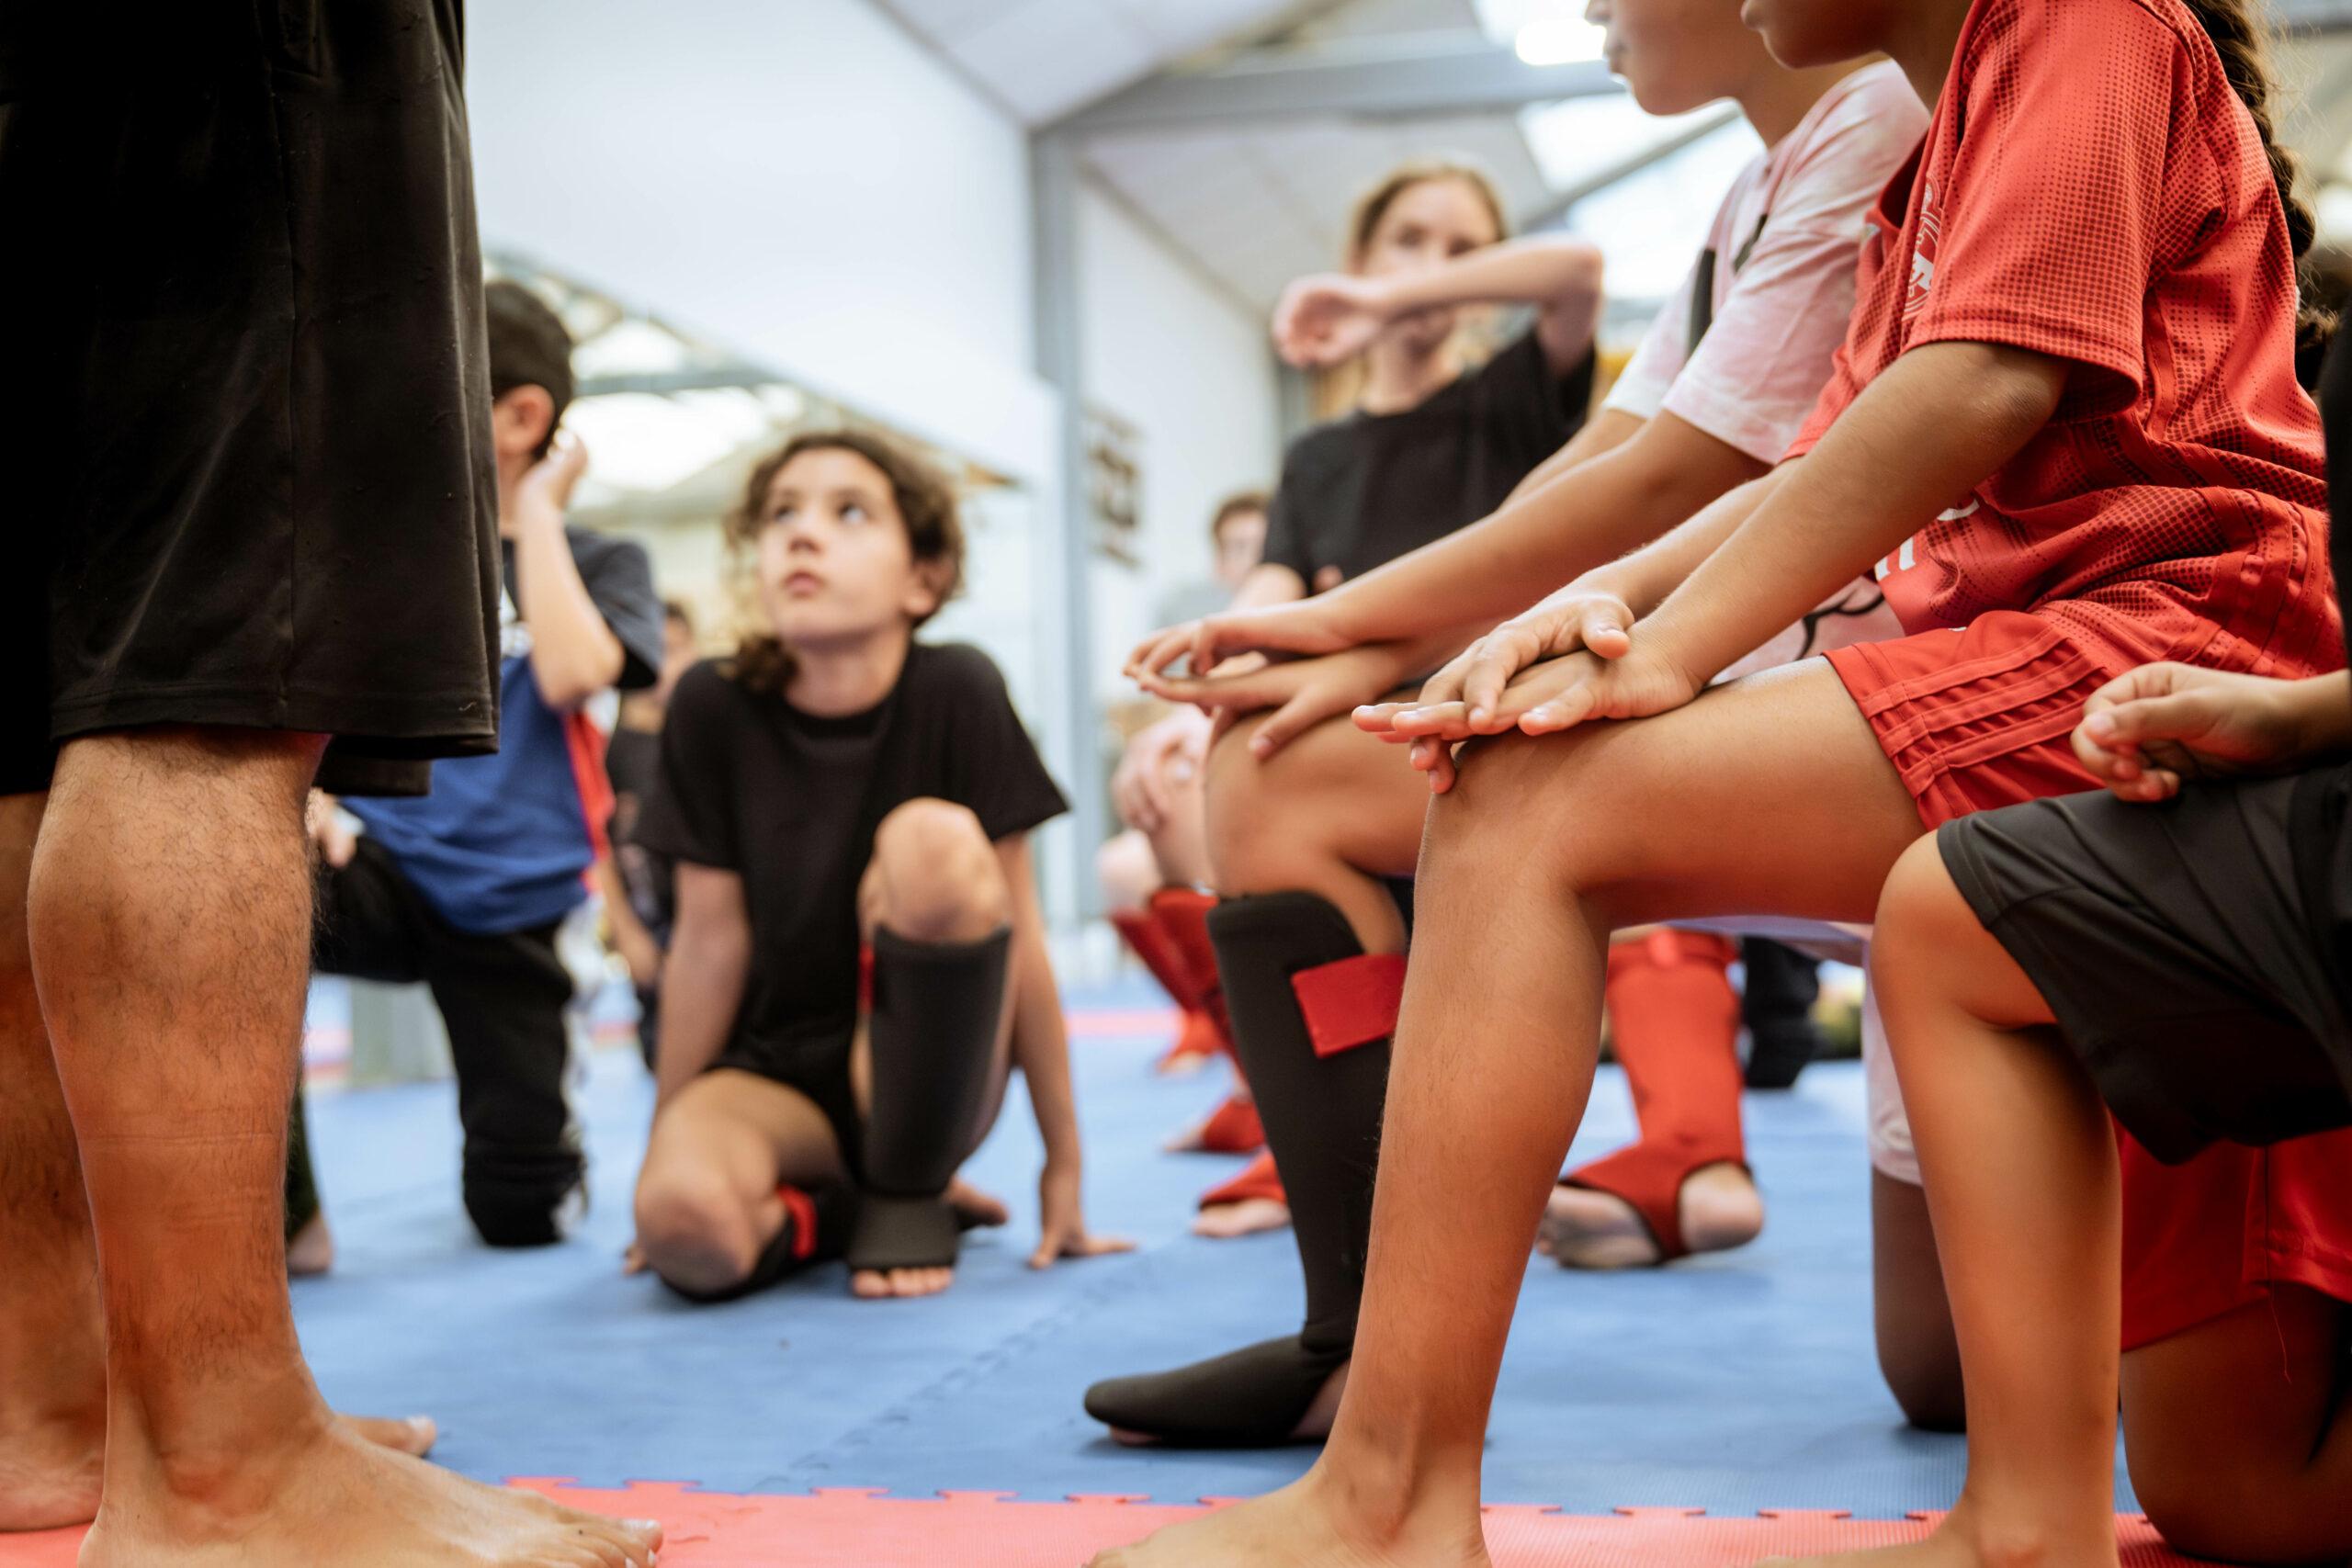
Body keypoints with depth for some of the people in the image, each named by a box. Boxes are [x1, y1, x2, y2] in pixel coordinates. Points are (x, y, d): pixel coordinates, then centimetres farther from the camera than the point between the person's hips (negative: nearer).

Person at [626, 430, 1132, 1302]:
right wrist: (663, 1144, 1)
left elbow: (1015, 935, -11)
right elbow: (711, 937, -3)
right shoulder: (714, 707, -9)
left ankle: (907, 1191, -10)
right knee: (682, 1218, -34)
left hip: (924, 1071, -1)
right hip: (776, 1067, 1)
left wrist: (1064, 1169, -6)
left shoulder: (956, 692, -13)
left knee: (934, 839, -30)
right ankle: (837, 1204, 4)